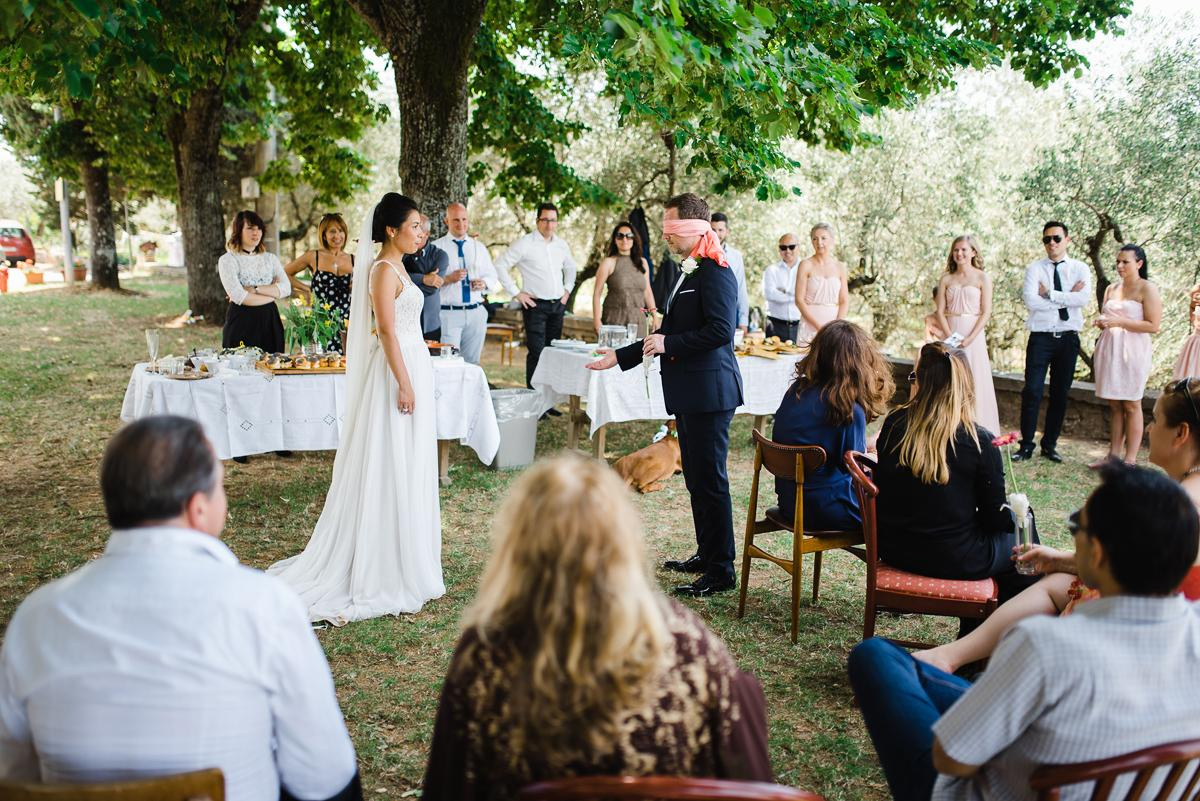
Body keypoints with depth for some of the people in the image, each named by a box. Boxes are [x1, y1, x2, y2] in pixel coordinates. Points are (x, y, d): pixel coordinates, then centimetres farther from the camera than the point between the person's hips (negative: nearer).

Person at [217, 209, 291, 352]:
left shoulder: (270, 258, 12)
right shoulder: (227, 260, -2)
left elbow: (286, 288, -3)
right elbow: (239, 297, -14)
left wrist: (254, 289, -12)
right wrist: (272, 294, -5)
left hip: (270, 323, 4)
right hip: (241, 324, -4)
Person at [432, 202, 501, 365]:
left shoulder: (479, 247, 15)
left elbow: (494, 278, 16)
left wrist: (484, 283, -5)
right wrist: (448, 279, -21)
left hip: (476, 313, 4)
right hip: (448, 313, -4)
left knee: (472, 362, 7)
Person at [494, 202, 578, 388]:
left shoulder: (562, 245, 11)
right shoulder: (525, 243, -7)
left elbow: (571, 267, 30)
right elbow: (500, 265, -9)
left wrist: (567, 289, 16)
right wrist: (516, 293, -10)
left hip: (558, 305, 6)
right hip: (535, 305, -6)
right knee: (536, 352, -10)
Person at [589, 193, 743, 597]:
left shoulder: (715, 272, -14)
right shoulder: (688, 272, 17)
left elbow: (720, 330, -24)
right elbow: (671, 334, 22)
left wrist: (668, 344, -19)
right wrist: (619, 356, 22)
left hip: (708, 392, -10)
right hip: (688, 394, 11)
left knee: (710, 480, -4)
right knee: (696, 479, 17)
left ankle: (720, 571, 4)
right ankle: (706, 555, 29)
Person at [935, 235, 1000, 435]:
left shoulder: (982, 278, 1)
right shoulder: (946, 279, 8)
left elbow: (986, 312, -5)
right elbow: (940, 311, 4)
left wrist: (970, 338, -14)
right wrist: (950, 336, -10)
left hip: (974, 335, -2)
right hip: (951, 334, 2)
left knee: (975, 381, -1)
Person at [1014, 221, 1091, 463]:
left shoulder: (1080, 269, 5)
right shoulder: (1035, 269, 2)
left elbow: (1083, 298, -13)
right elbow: (1030, 301, -14)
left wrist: (1049, 294, -13)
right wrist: (1067, 299, -12)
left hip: (1068, 337, 2)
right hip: (1041, 337, -2)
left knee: (1060, 393, 8)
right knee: (1032, 391, -5)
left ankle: (1050, 444, 19)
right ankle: (1026, 445, 4)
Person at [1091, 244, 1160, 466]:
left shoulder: (1147, 289, -4)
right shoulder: (1111, 289, 16)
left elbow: (1153, 326, -11)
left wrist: (1119, 322, -15)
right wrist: (1101, 322, 3)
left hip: (1133, 351, -6)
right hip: (1109, 349, 6)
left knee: (1131, 406, -4)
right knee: (1115, 406, 7)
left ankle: (1130, 460, -2)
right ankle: (1113, 455, 8)